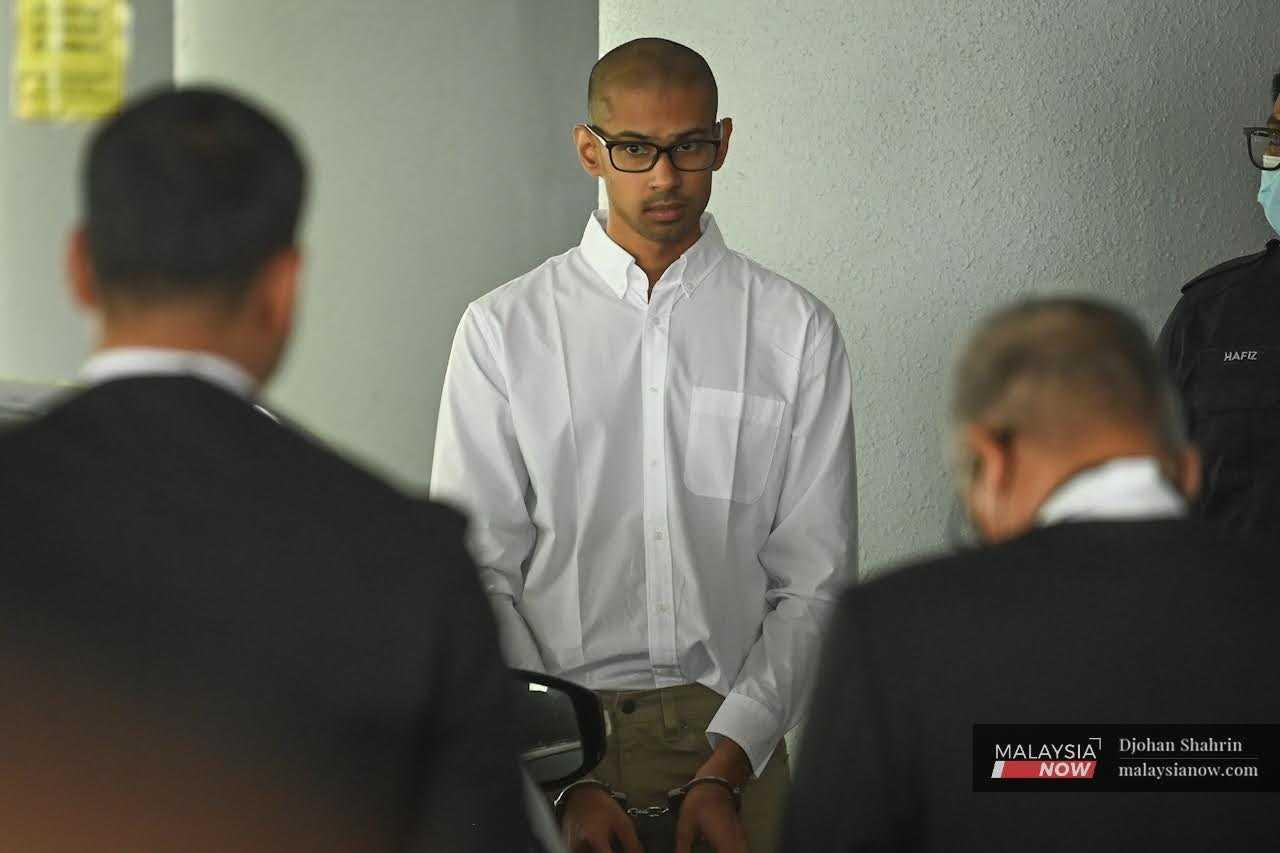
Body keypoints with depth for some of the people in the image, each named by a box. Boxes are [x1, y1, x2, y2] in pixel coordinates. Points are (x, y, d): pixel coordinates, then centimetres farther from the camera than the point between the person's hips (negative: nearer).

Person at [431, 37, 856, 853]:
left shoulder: (796, 332, 3)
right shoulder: (503, 329, 2)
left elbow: (814, 577, 0)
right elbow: (473, 572, -2)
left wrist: (725, 764, -11)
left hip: (731, 731, 1)